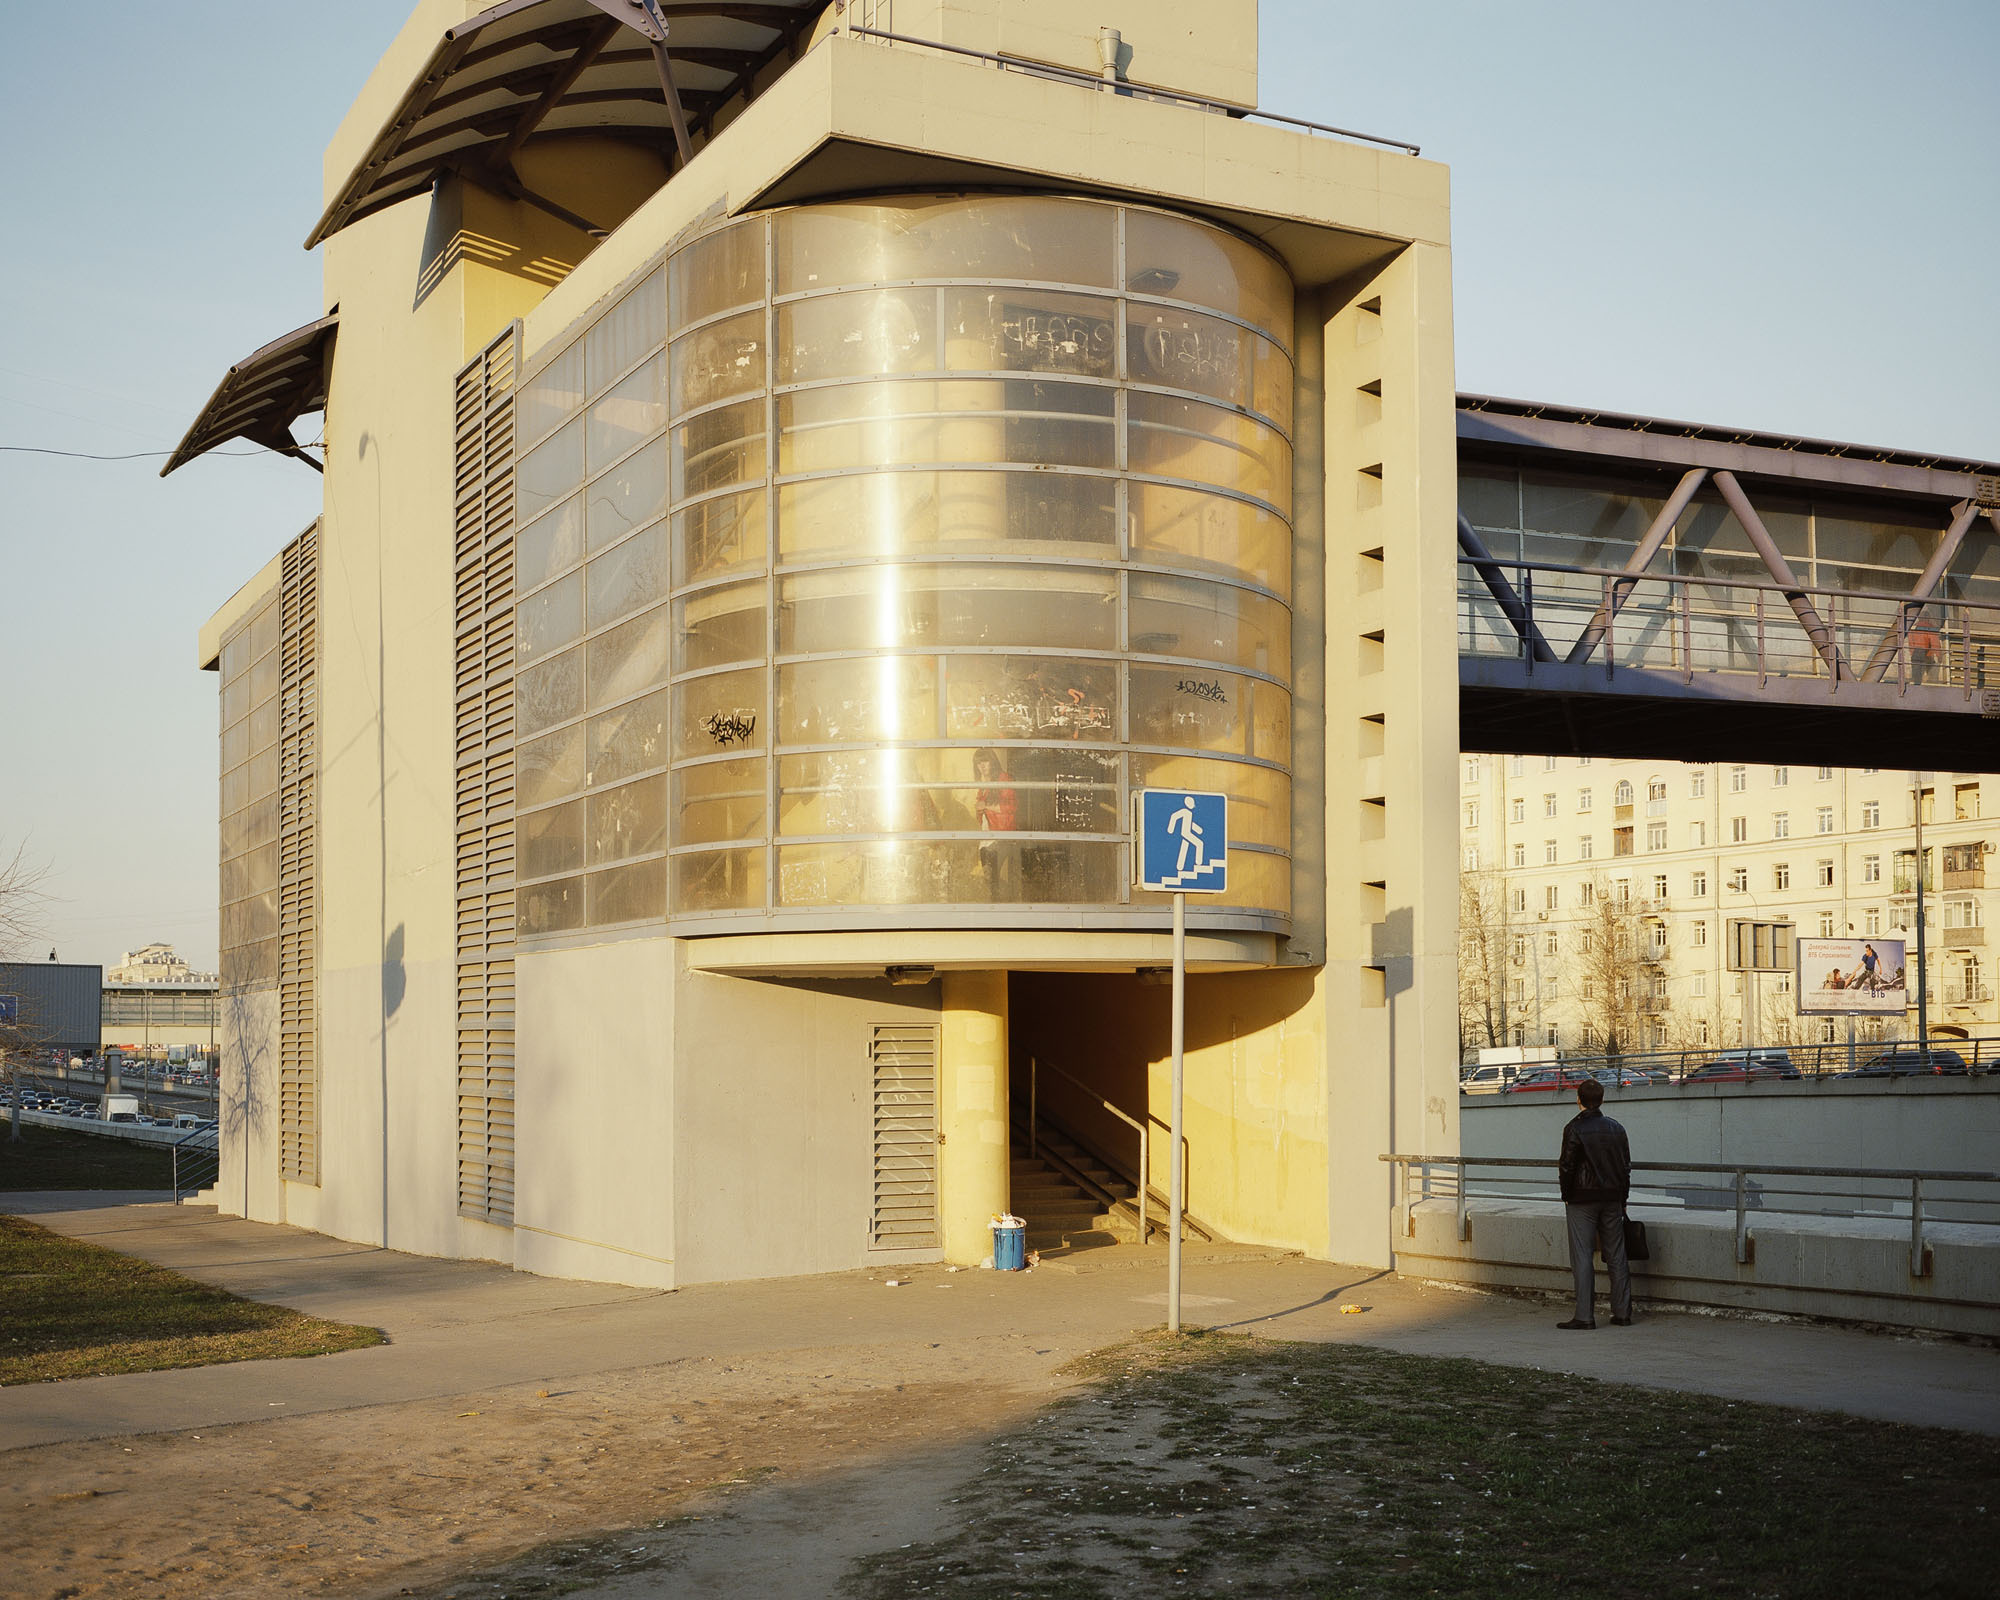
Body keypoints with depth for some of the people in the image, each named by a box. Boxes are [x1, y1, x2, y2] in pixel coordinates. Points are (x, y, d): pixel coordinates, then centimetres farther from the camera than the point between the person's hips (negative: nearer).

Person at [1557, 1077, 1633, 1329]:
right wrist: (1622, 1200, 17)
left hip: (1582, 1199, -5)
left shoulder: (1575, 1129, -10)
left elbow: (1567, 1166, -12)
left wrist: (1566, 1196, 1)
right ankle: (1622, 1313, 13)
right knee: (1617, 1256, 10)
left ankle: (1585, 1315, -6)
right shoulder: (1616, 1129, 7)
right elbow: (1626, 1166, 10)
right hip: (1612, 1199, 5)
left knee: (1582, 1258, -3)